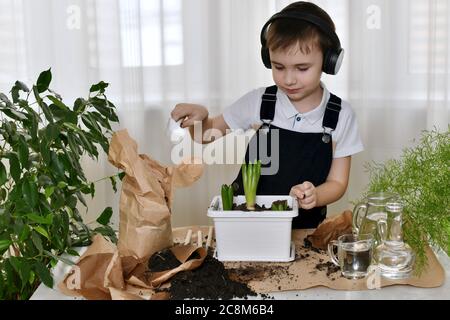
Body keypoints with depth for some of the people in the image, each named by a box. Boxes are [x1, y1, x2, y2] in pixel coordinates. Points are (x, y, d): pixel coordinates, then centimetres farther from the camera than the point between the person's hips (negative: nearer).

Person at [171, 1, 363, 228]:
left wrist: (314, 197, -20)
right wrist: (199, 115, -14)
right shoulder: (258, 102, -2)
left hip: (304, 228, 0)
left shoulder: (340, 115, -4)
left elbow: (337, 182, 2)